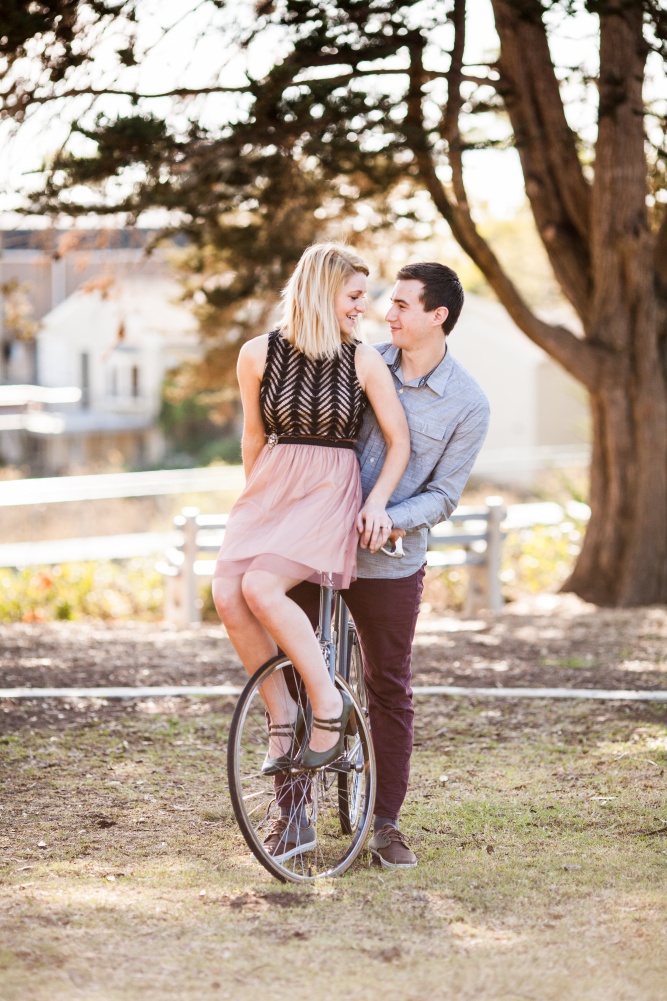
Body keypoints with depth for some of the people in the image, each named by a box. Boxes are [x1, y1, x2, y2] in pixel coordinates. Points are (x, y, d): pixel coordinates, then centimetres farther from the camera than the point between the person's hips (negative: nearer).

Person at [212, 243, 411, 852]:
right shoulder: (259, 356, 0)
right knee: (228, 595, -21)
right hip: (271, 491, 3)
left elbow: (399, 441, 1)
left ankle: (329, 703, -14)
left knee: (261, 587, -28)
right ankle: (282, 716, -5)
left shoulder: (364, 362, -5)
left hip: (331, 494, -3)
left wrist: (378, 502, -12)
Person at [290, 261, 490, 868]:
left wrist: (389, 521, -22)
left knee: (390, 692, 4)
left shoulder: (468, 404, -5)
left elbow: (443, 496, -5)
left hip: (388, 563, -2)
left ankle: (386, 825, 15)